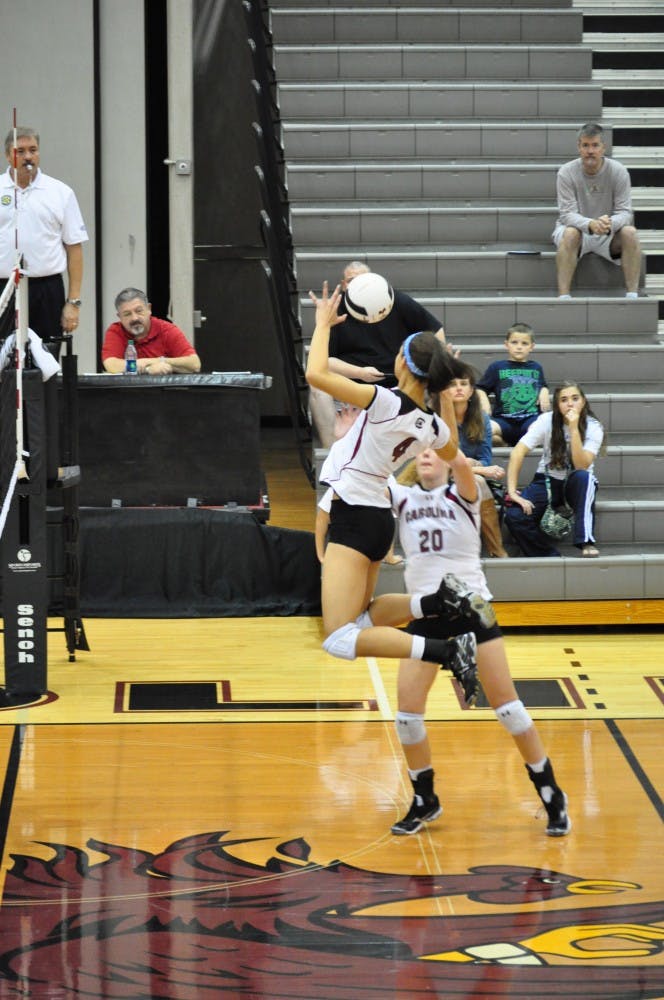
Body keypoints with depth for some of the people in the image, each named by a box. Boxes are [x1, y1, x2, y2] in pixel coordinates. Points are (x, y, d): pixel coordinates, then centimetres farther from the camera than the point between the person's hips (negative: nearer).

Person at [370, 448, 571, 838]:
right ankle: (424, 801, 16)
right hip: (426, 613, 3)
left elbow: (462, 465, -25)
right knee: (407, 710, -3)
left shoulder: (462, 494, -3)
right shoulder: (402, 497, 5)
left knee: (506, 703, -4)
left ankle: (551, 795, 7)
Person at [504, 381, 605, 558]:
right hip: (547, 482, 1)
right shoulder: (547, 421, -12)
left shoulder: (593, 427, -13)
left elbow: (581, 466, -25)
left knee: (583, 477, -38)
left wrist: (574, 429, -32)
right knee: (514, 516, -26)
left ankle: (586, 542, -38)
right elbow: (518, 452, -18)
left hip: (577, 485, -1)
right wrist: (512, 491, -27)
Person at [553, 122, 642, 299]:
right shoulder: (566, 173, -13)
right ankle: (563, 297, -39)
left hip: (609, 234, 2)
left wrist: (610, 223, -40)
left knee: (630, 233, -29)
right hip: (577, 227, -2)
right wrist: (590, 224, -42)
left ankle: (633, 295, -26)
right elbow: (567, 214, -19)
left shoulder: (618, 171, -10)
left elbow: (624, 212, -14)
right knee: (570, 234, -36)